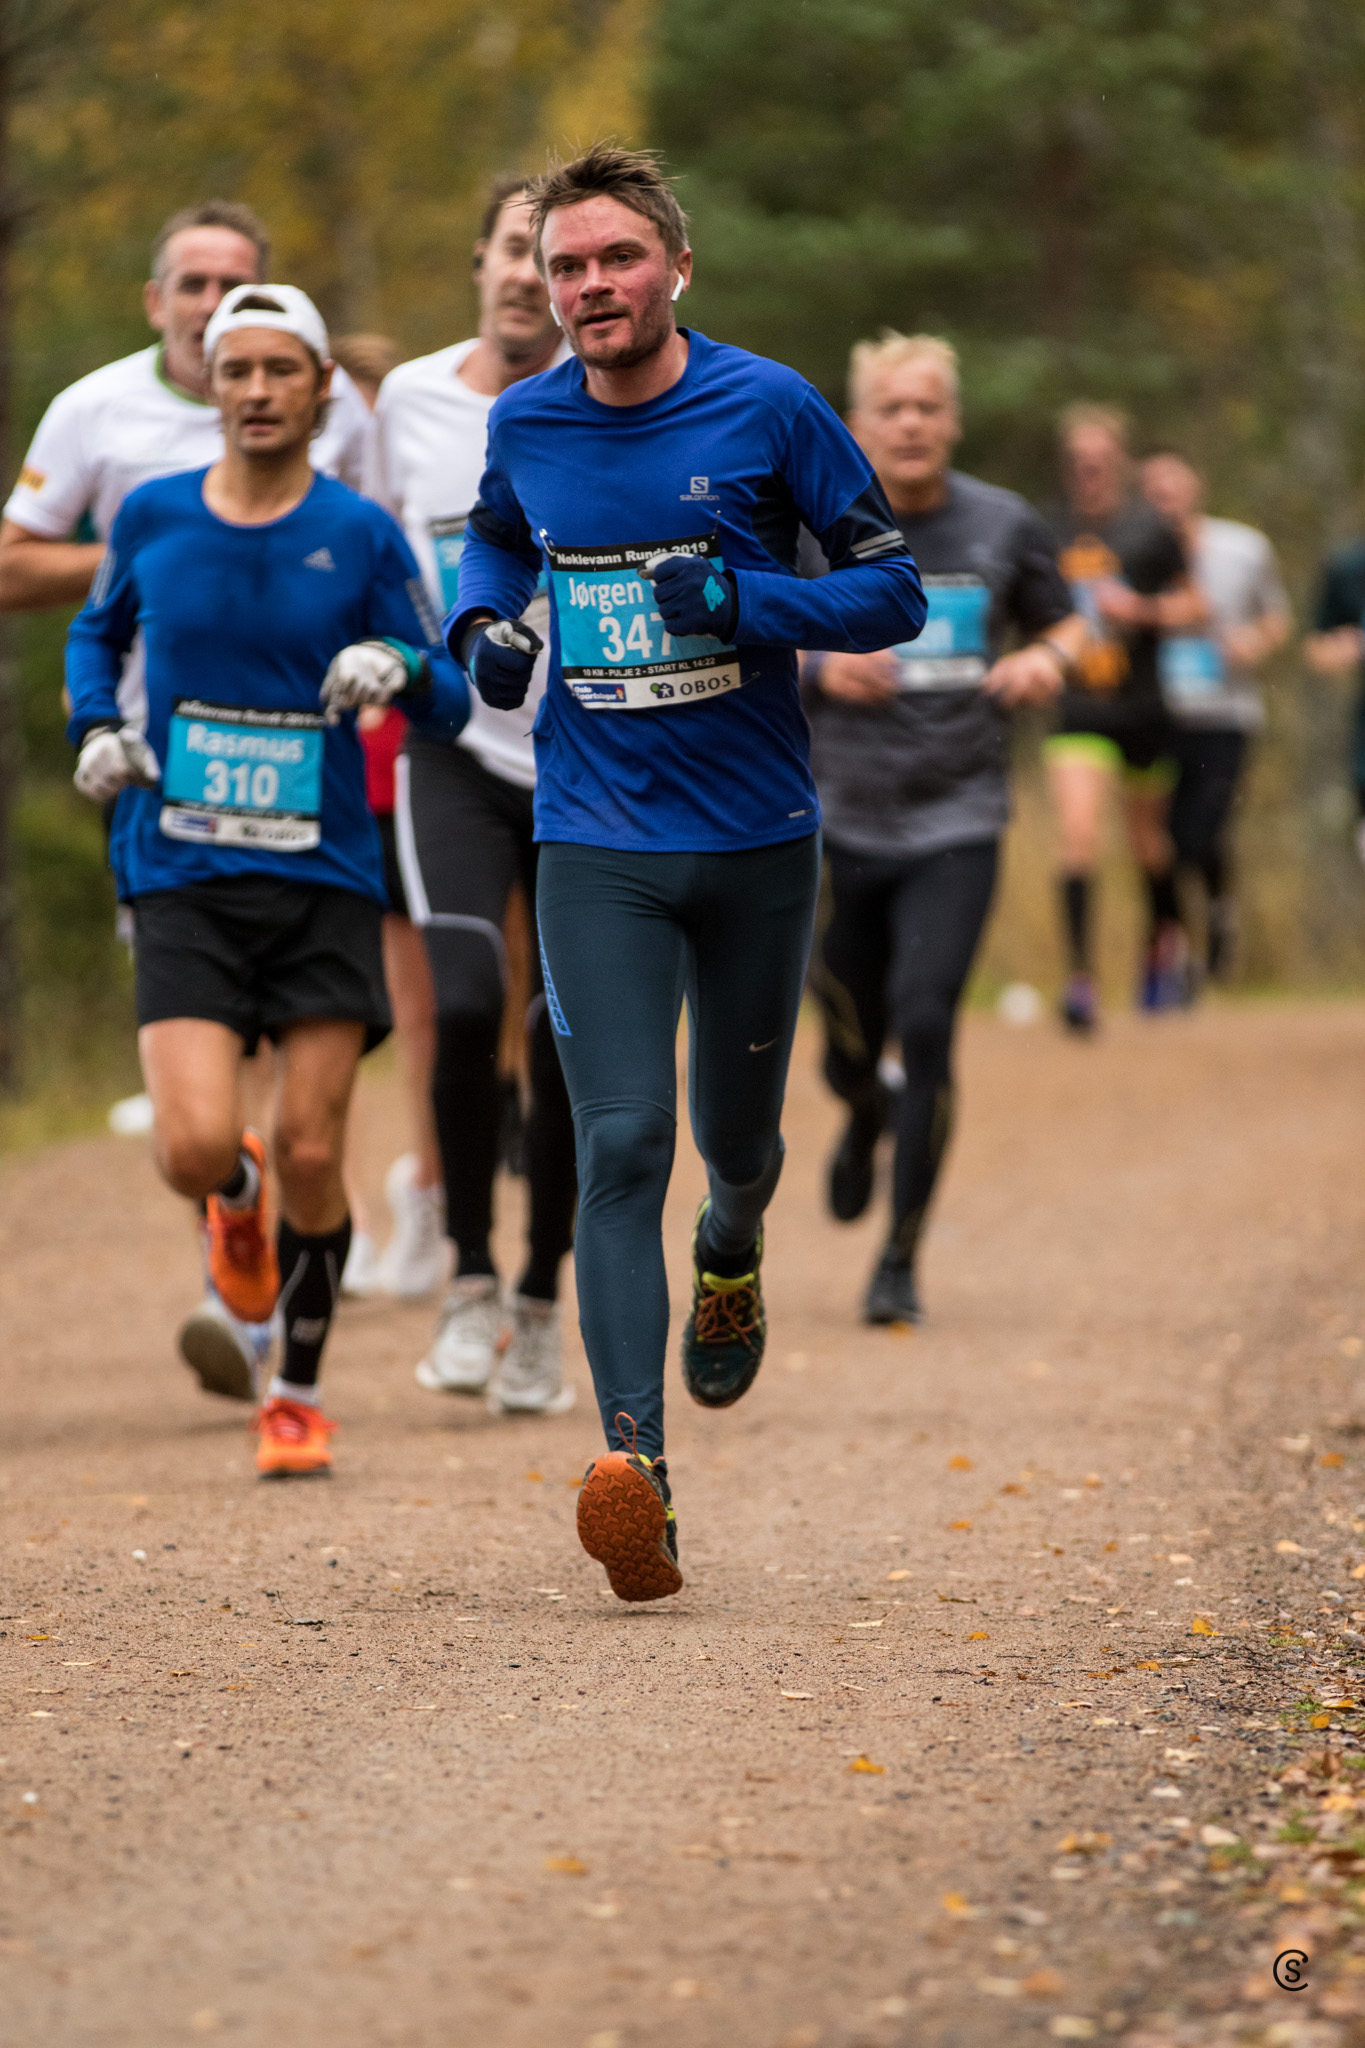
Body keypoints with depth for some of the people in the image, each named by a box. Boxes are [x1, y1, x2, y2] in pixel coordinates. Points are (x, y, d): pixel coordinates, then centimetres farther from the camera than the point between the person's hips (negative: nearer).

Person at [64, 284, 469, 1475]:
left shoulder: (361, 535, 0)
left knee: (312, 1156, -1)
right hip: (182, 880, 0)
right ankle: (236, 1202, 25)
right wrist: (96, 726, 5)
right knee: (195, 1147, -14)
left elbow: (450, 700, 3)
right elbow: (98, 628, 23)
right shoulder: (152, 518, 4)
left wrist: (399, 667, -19)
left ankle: (299, 1394, 20)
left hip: (326, 882, 0)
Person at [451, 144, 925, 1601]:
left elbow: (891, 592, -4)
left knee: (735, 1134, 15)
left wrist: (748, 601, -20)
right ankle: (631, 1465, -22)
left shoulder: (769, 411, -7)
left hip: (758, 838, 0)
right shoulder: (525, 425, 2)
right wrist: (484, 625, 4)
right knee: (621, 1144, -14)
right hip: (597, 846, 0)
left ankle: (732, 1254, 53)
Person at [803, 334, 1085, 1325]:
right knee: (851, 1047, 9)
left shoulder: (1005, 526, 0)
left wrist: (1048, 660, -8)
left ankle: (903, 1259, -4)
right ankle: (864, 1119, 49)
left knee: (924, 1024, -16)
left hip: (957, 824, -1)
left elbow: (1068, 623, 14)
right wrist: (818, 667, -15)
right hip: (839, 824, 1)